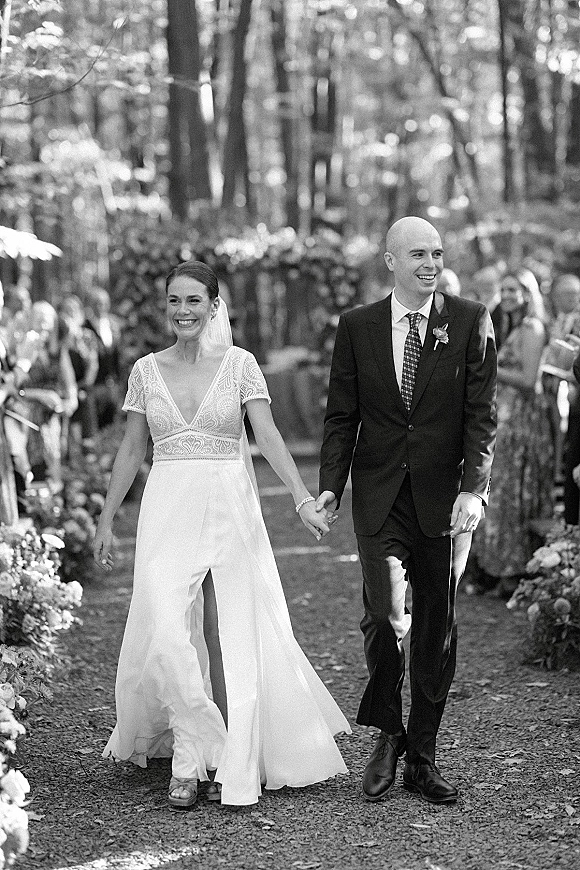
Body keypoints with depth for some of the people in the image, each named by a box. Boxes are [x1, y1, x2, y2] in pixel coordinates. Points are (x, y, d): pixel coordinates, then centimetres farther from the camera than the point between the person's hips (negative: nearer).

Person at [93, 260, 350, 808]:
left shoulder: (239, 364, 0)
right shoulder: (146, 371, 7)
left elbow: (268, 437, -6)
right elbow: (131, 452, 12)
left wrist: (302, 499, -18)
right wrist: (106, 521, 12)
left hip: (229, 510, -1)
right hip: (168, 511, 1)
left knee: (230, 638, 0)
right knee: (166, 634, -12)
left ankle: (232, 766, 12)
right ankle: (189, 760, 1)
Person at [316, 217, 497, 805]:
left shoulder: (470, 322, 2)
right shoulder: (357, 326, 5)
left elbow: (482, 414, -2)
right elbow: (341, 415, 8)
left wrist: (473, 488, -13)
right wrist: (330, 485, -4)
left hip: (443, 497, 0)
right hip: (379, 497, 0)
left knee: (437, 628, 6)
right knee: (384, 614, -13)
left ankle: (422, 758, 19)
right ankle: (387, 735, 10)